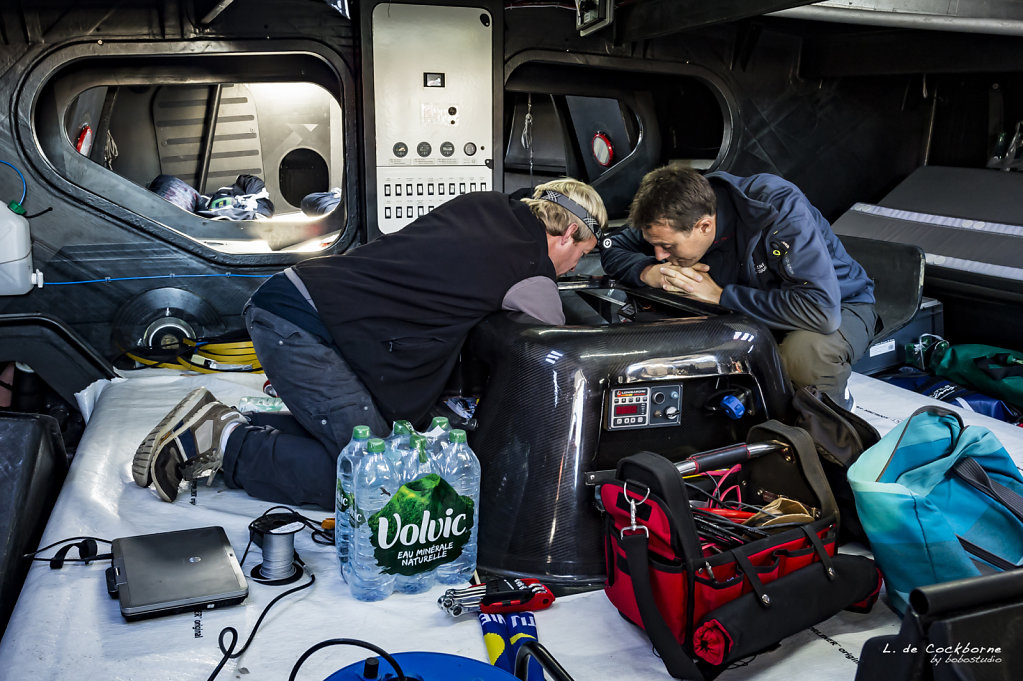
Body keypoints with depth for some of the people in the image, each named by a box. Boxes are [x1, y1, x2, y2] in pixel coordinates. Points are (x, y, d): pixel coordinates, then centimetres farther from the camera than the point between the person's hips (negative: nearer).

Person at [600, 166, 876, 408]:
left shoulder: (779, 208, -33)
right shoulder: (682, 211, -17)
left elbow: (823, 310, -42)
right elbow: (613, 249, -4)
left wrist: (719, 295, -37)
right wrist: (649, 272, -28)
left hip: (839, 305, -5)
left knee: (803, 354, -40)